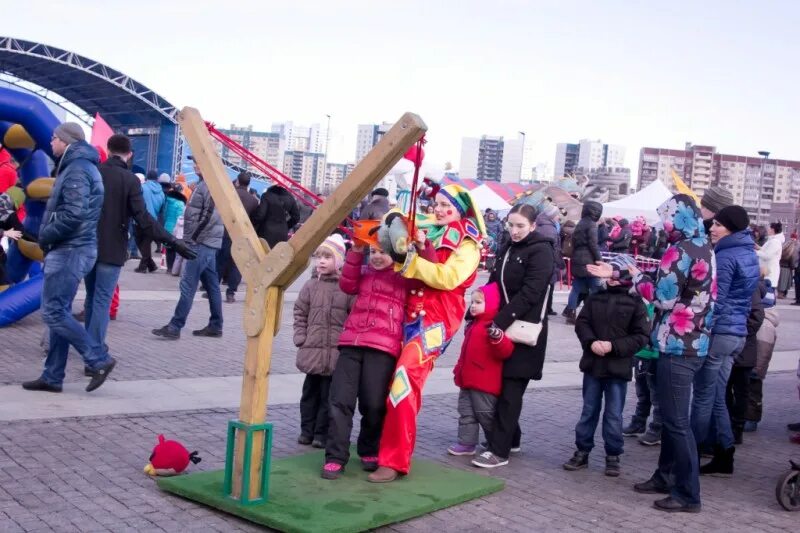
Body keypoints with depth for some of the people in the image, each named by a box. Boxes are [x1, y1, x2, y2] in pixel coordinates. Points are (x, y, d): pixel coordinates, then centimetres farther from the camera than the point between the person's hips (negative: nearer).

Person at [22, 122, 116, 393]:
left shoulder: (76, 169, -14)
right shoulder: (80, 166, 19)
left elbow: (74, 214, -24)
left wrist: (45, 236, -13)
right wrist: (49, 237, 13)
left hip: (69, 250, -10)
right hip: (71, 249, 10)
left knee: (53, 312, -9)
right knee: (59, 312, 10)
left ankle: (99, 360, -7)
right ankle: (52, 377, 13)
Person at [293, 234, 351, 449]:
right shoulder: (311, 285, 5)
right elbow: (300, 313, 11)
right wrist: (301, 338, 3)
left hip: (337, 353, -4)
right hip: (312, 350, 4)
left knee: (329, 395, 4)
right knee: (310, 392, 14)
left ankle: (322, 433, 14)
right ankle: (307, 430, 25)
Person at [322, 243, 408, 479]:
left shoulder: (404, 276, 9)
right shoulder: (364, 272, 21)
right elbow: (347, 285, 5)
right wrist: (356, 252, -3)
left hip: (382, 347, -4)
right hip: (351, 342, 4)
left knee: (374, 404, -2)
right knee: (340, 400, -4)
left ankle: (370, 451, 22)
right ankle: (335, 457, 0)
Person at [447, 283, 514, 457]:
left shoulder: (493, 327, -16)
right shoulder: (473, 325, 13)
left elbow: (505, 351, -26)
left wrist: (498, 338, -44)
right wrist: (459, 370, 27)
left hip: (484, 383, -9)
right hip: (467, 380, 9)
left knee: (485, 414, 2)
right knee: (466, 412, 11)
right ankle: (466, 443, 18)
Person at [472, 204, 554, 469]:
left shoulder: (541, 251, -8)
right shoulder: (508, 250, 16)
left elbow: (529, 293, -18)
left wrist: (501, 321, -23)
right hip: (503, 327, 7)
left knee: (510, 389, -6)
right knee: (501, 385, 11)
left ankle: (499, 450, -4)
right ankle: (511, 439, 25)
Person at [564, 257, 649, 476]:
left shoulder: (635, 303, -4)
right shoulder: (595, 298, 7)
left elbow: (641, 336, -9)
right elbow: (581, 323, 3)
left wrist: (613, 346, -18)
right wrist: (591, 342, -16)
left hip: (618, 368, -3)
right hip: (593, 364, 3)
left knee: (614, 415, 4)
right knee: (588, 411, 12)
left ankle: (613, 456, 16)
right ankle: (582, 452, 21)